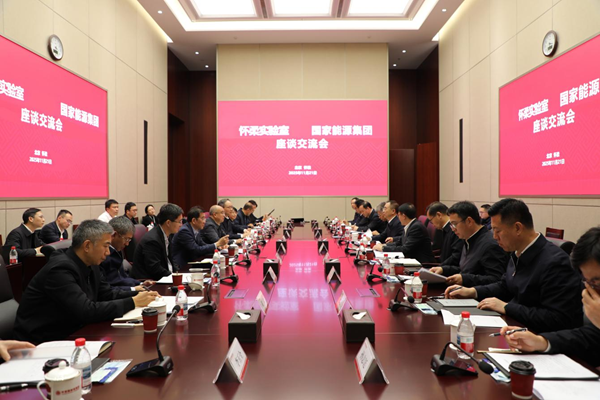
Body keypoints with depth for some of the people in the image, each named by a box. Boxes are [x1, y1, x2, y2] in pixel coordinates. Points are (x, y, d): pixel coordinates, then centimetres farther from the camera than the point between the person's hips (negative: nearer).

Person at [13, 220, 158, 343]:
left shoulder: (90, 265, 2)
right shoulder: (61, 269, -24)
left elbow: (108, 294, 9)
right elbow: (87, 311, -29)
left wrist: (138, 295, -7)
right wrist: (133, 303, -23)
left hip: (69, 334, 8)